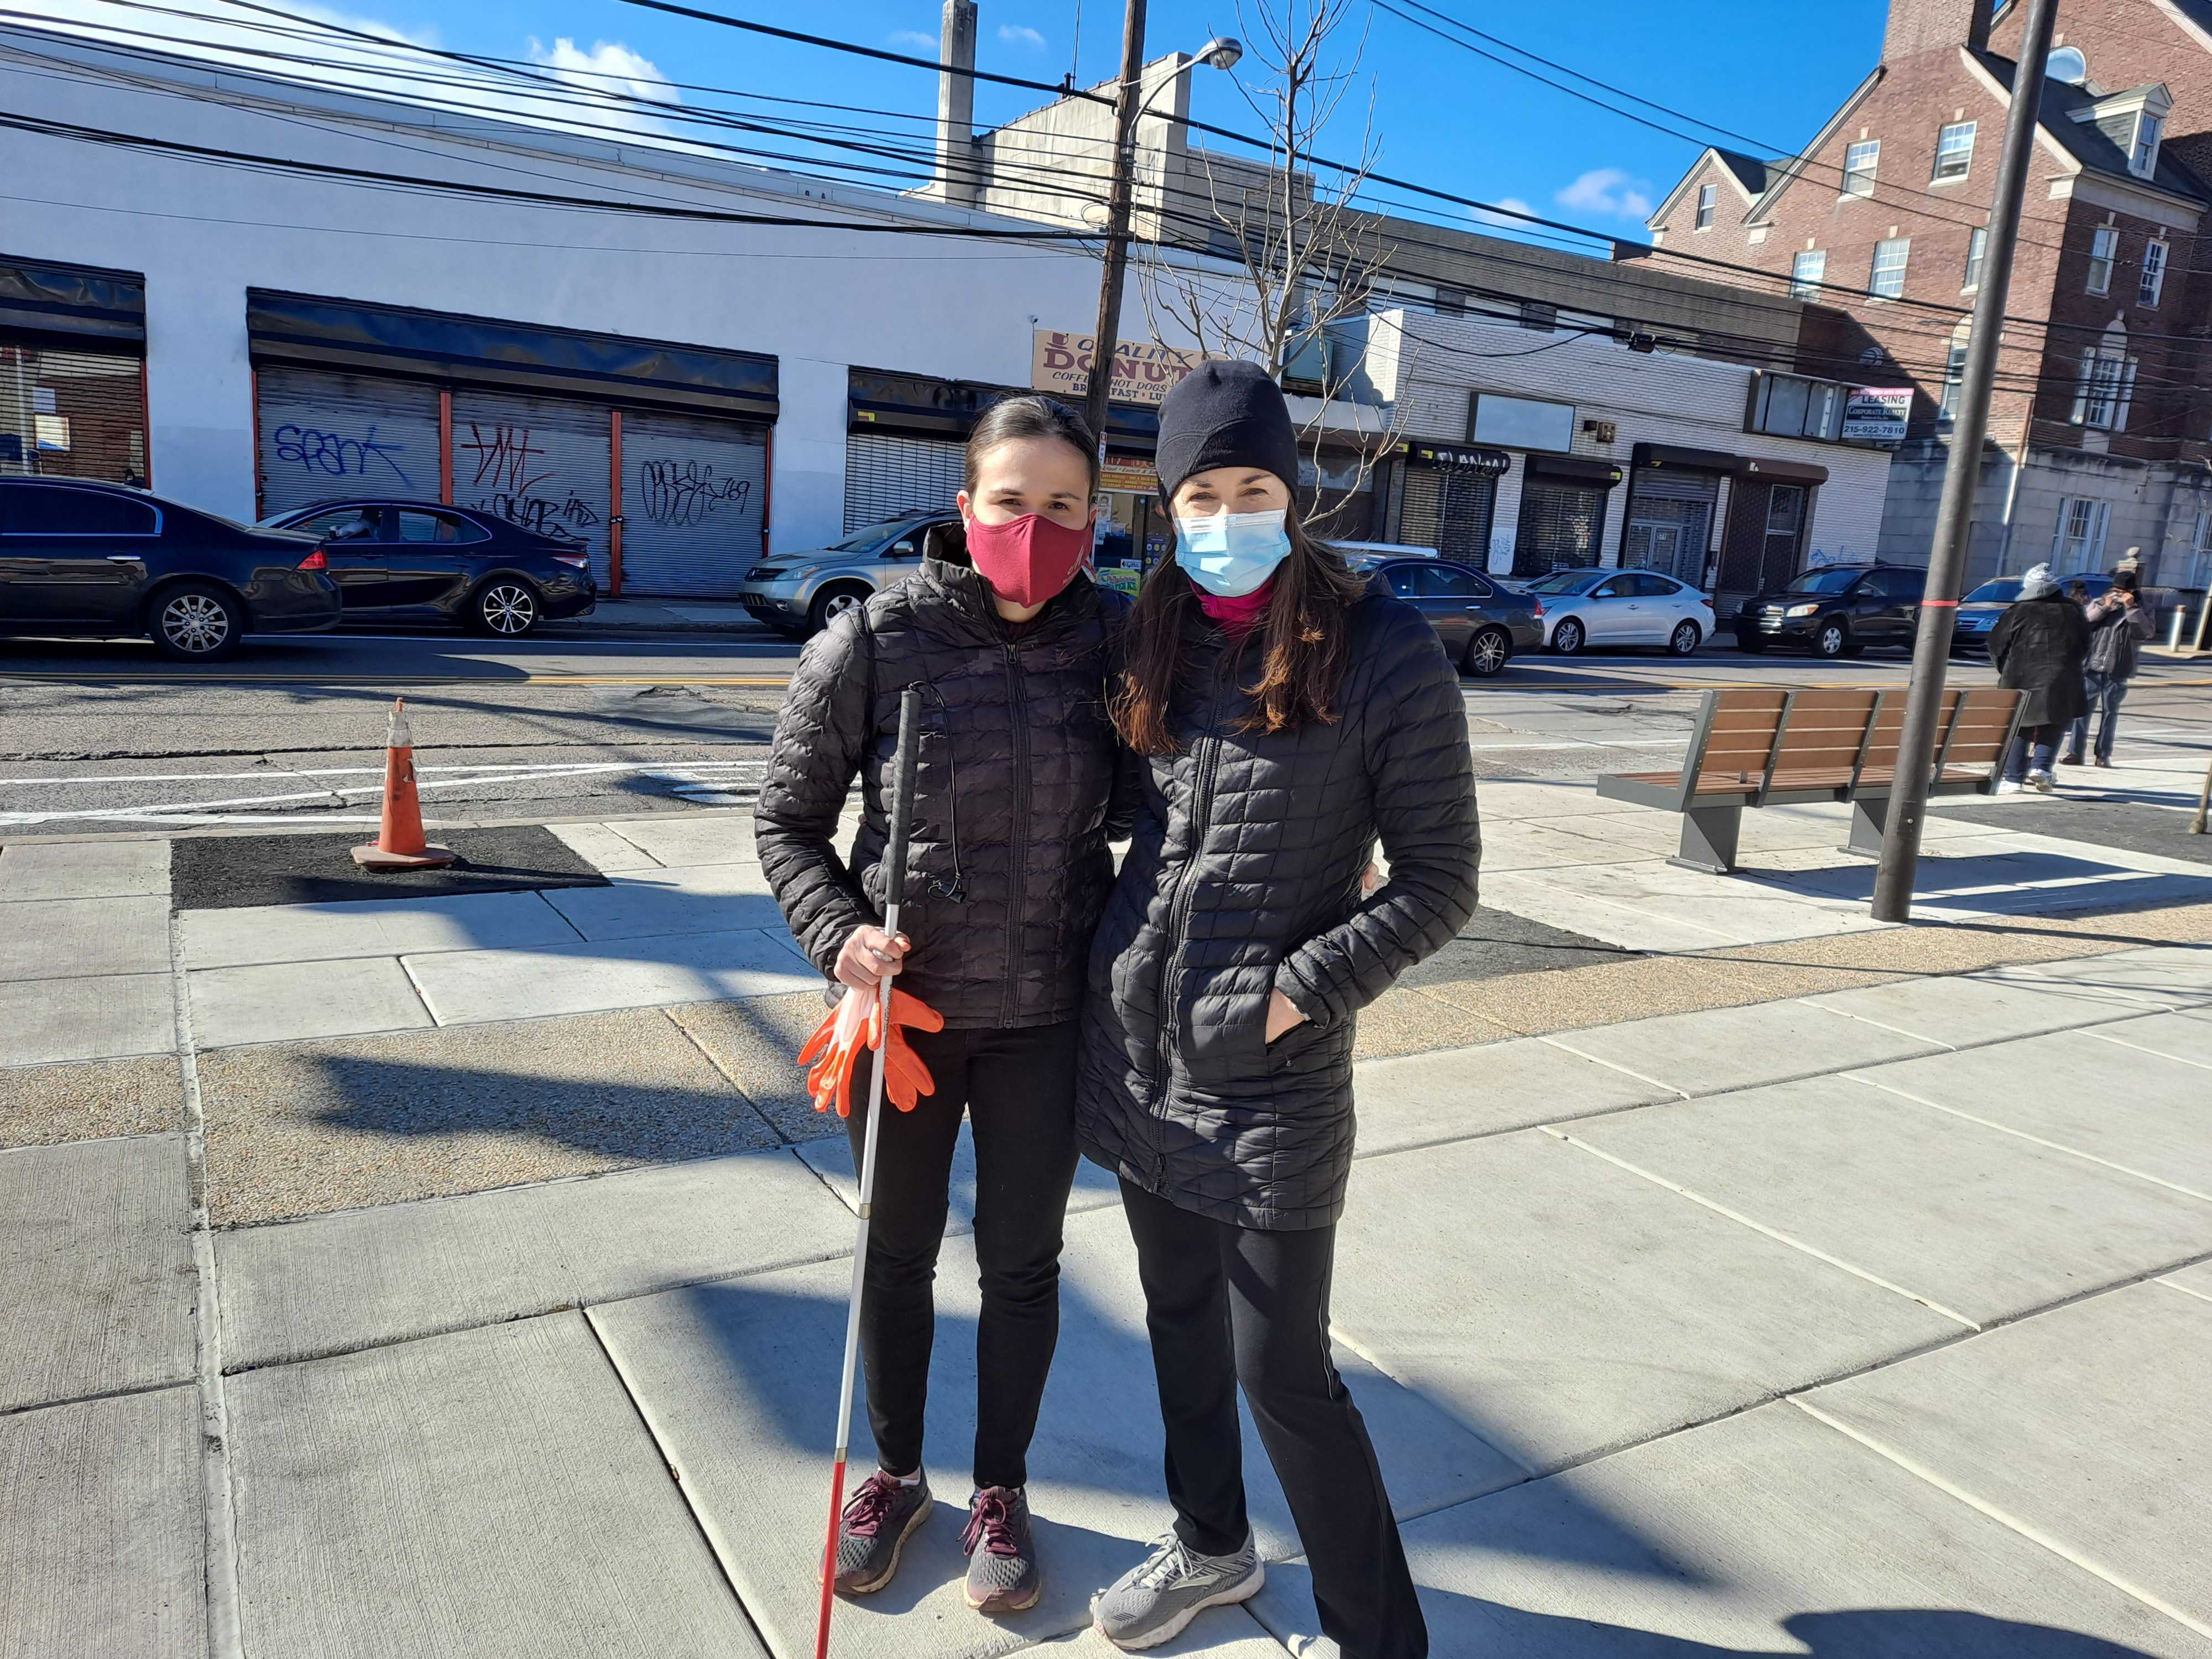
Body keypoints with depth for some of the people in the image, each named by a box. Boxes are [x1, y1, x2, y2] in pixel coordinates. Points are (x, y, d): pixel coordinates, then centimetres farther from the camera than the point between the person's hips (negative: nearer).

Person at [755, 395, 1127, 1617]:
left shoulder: (1116, 643, -9)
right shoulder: (874, 642, -13)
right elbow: (788, 820, -3)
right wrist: (838, 933, -18)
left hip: (1048, 1018, 1)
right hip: (904, 1005, 0)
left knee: (1021, 1262, 16)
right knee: (897, 1253, 18)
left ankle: (1000, 1490, 40)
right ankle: (894, 1473, 44)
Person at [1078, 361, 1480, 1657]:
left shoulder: (1383, 654, -12)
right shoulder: (1156, 640, 5)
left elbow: (1438, 884, -9)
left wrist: (1298, 992, -16)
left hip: (1272, 1078, -6)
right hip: (1138, 1050, 6)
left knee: (1281, 1369, 3)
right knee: (1180, 1321, 21)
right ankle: (1212, 1548, 45)